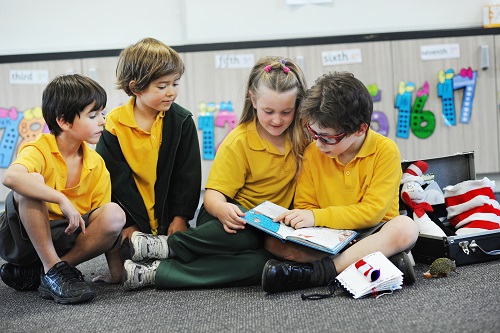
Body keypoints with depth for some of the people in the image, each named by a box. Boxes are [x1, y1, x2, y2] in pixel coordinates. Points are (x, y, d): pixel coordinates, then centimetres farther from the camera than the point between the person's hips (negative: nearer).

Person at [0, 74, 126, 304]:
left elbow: (106, 221, 1)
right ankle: (53, 269, -23)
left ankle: (33, 273, -15)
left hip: (67, 238, 5)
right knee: (32, 181, -31)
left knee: (114, 214, -22)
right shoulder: (39, 150, -16)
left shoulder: (97, 164, 0)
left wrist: (116, 270, -6)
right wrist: (62, 199, -41)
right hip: (26, 238, -5)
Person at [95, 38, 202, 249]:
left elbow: (188, 174, 1)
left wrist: (181, 216, -6)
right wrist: (128, 223, -11)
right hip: (131, 222, -1)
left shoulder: (182, 121, -2)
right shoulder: (114, 125, -7)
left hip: (170, 221, 1)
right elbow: (113, 180, -6)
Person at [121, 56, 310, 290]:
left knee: (260, 264, -35)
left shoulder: (303, 137, 0)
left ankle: (155, 272, -31)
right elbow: (213, 194, -12)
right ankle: (167, 246, -27)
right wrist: (222, 210, -35)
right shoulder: (238, 143, -8)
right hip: (235, 218, -2)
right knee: (250, 231, -41)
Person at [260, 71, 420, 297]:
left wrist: (317, 216, -20)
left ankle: (317, 271, -32)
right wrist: (300, 218, -18)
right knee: (273, 242, -22)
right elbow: (305, 206, 6)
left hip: (371, 234, -3)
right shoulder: (313, 152, 0)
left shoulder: (385, 151, -12)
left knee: (406, 228, -35)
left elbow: (373, 211, -15)